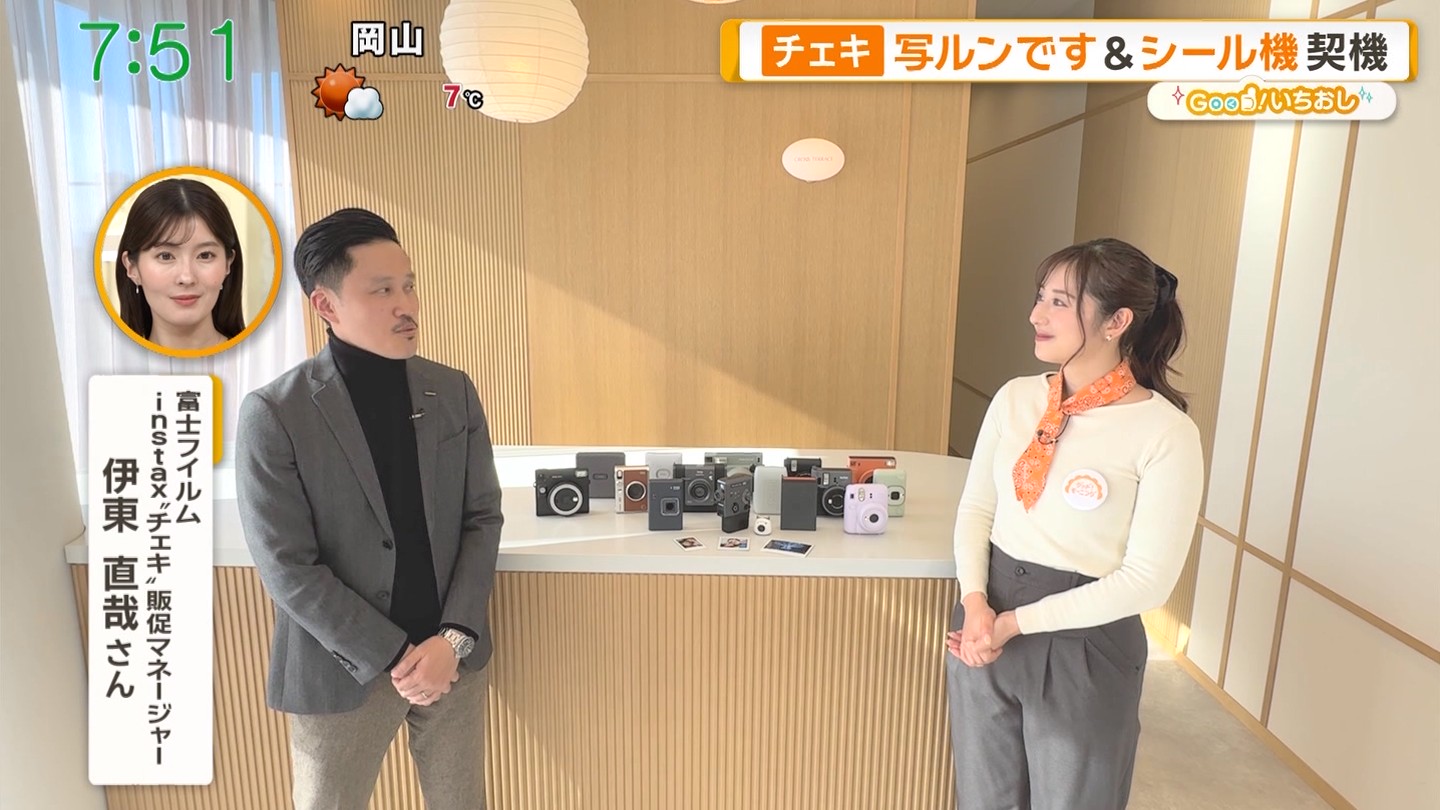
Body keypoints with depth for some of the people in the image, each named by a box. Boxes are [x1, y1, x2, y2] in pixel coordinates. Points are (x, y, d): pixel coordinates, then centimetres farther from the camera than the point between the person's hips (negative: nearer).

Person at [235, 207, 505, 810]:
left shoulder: (455, 392, -2)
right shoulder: (273, 415, -13)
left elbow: (483, 519, -1)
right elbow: (287, 567, -13)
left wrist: (453, 637, -10)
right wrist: (393, 657, -13)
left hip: (453, 654, 3)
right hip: (342, 669, -3)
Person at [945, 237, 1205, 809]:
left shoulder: (1166, 433, -15)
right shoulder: (1015, 398, 0)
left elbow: (1147, 579, -16)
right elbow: (976, 508, 4)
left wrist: (1015, 623, -16)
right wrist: (975, 603, -12)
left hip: (1085, 644, -4)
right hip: (986, 626, 4)